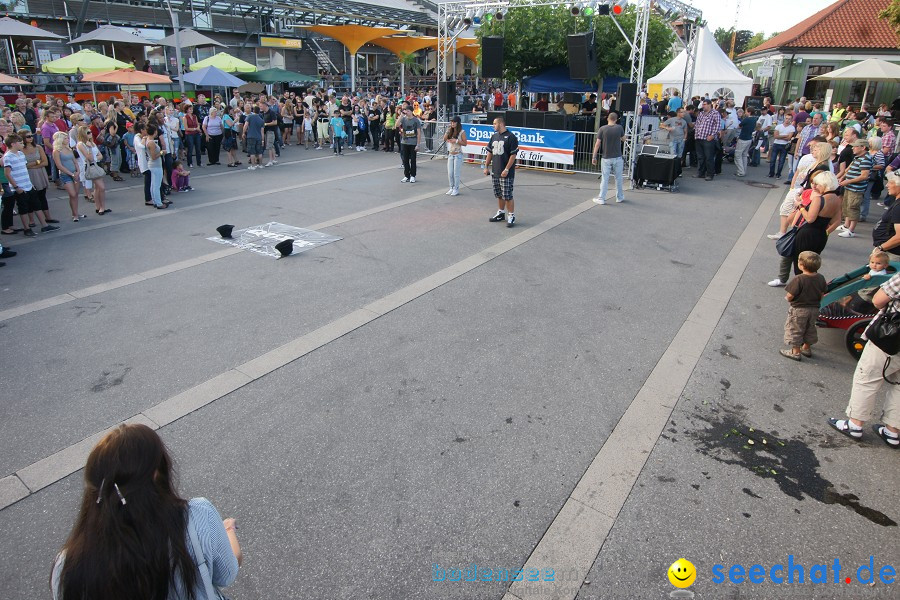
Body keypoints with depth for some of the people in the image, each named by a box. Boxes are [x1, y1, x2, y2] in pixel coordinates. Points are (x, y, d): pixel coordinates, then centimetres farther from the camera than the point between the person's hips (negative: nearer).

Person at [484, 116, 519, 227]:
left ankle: (511, 216, 3)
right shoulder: (494, 136, 13)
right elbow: (490, 153, 19)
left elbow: (513, 155, -14)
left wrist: (507, 169, -18)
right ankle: (501, 213, 28)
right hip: (495, 172, 7)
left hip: (506, 173, -7)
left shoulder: (511, 137, -10)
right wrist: (486, 167, 13)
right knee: (499, 195, 16)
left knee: (507, 196, -6)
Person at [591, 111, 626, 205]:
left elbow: (597, 144, -7)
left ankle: (601, 198, 3)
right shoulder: (619, 128, -4)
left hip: (606, 158, -1)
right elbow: (623, 139, 12)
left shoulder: (602, 129, -7)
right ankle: (619, 197, 23)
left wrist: (594, 157, -1)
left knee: (605, 179, 3)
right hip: (617, 158, 1)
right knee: (618, 178, 13)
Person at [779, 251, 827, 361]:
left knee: (795, 330, 9)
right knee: (810, 329, 24)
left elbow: (789, 297, -24)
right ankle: (807, 348, 39)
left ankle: (796, 352, 17)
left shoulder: (798, 280, -27)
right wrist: (814, 301, 18)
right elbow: (822, 295, 3)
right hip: (814, 309, 7)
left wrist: (787, 298, -2)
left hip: (799, 310, -7)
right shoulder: (821, 278, -6)